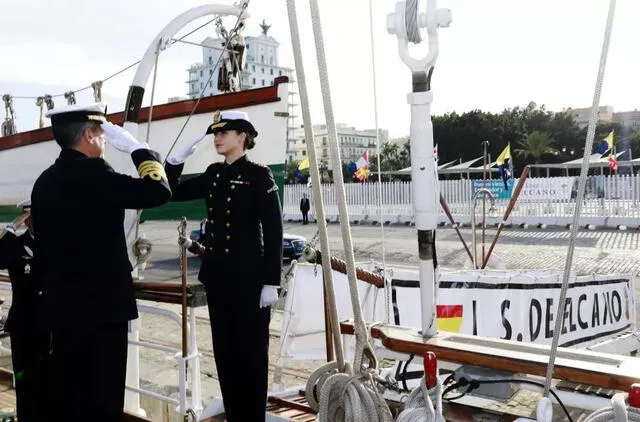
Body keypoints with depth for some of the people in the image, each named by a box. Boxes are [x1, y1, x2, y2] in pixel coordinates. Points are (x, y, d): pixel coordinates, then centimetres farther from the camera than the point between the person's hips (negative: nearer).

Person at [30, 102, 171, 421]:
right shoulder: (91, 173, -15)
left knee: (66, 395, 15)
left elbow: (42, 246, 15)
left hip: (62, 305, 8)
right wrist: (136, 147, -4)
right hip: (101, 304, -8)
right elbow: (158, 191, -17)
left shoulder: (45, 181, 10)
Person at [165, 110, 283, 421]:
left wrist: (271, 282, -15)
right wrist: (176, 159, 0)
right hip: (217, 275, 7)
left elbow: (273, 231, -11)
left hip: (249, 276, -6)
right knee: (224, 348, 13)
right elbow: (176, 192, 16)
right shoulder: (213, 174, 10)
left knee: (251, 349, 4)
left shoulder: (258, 175, -8)